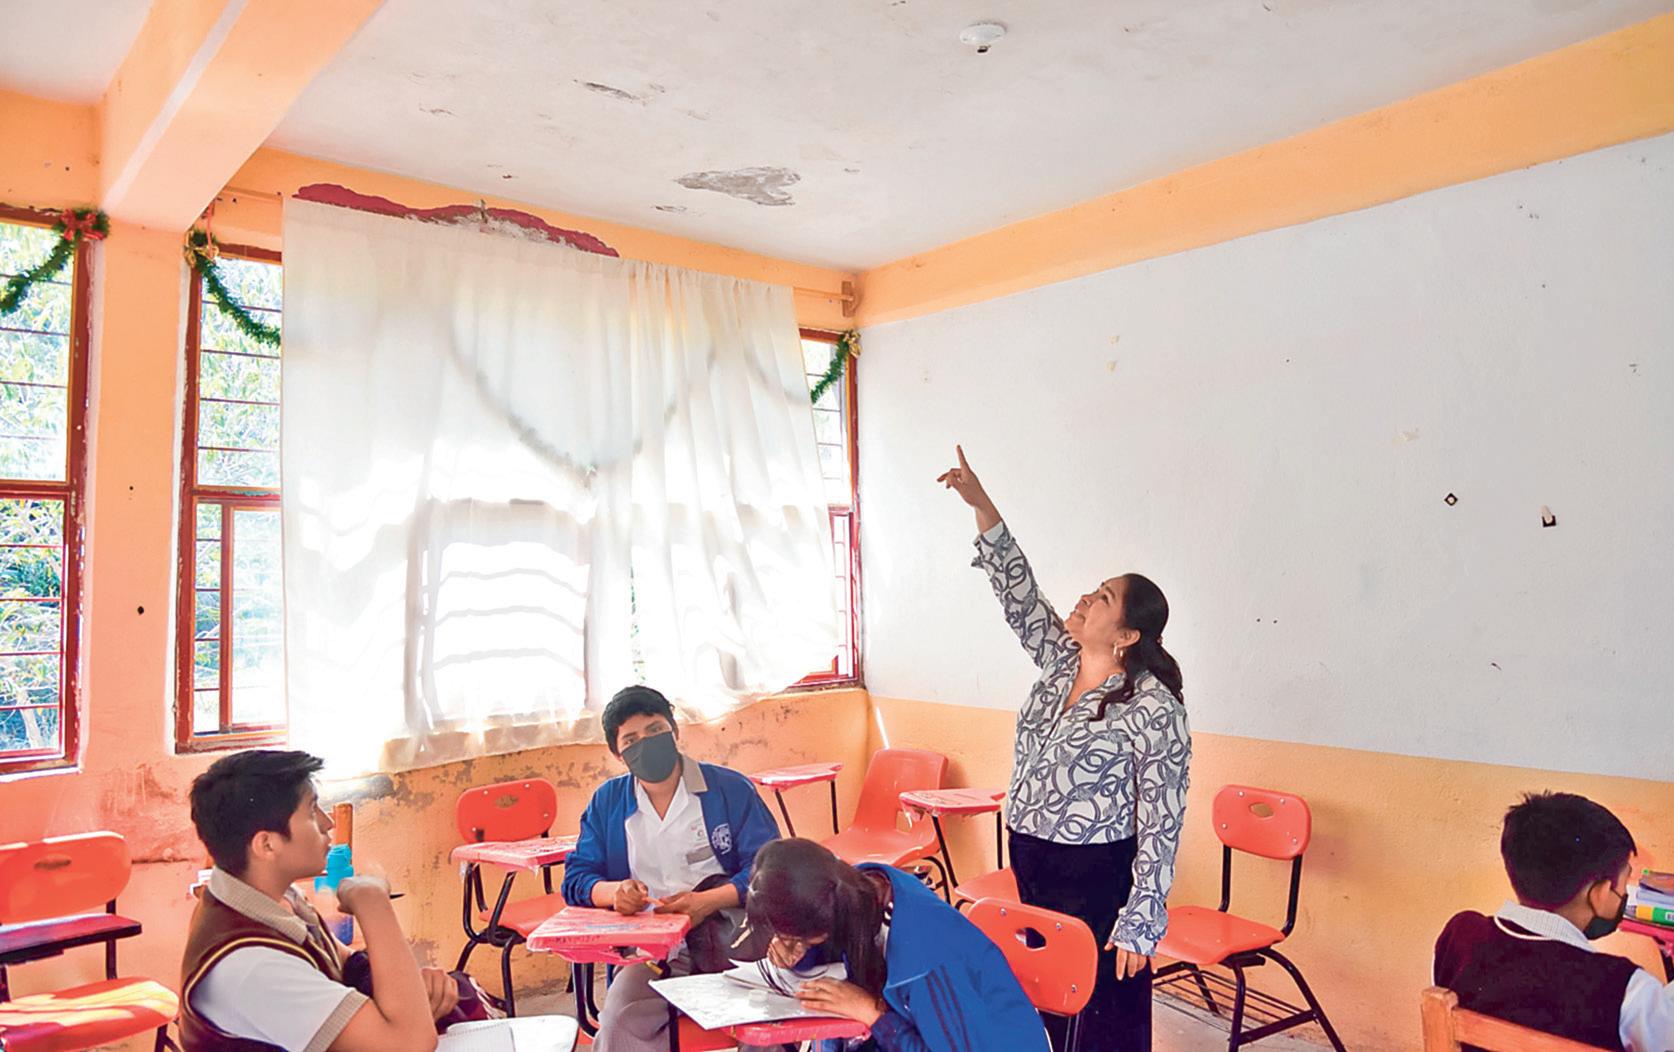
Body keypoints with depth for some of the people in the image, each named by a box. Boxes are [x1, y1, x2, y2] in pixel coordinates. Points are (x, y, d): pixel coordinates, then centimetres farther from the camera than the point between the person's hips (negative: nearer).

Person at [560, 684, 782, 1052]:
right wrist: (614, 892, -11)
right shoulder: (606, 803, 14)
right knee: (620, 1022, -26)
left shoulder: (730, 788, 4)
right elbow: (577, 879, 13)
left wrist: (707, 902, -19)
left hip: (726, 936, -2)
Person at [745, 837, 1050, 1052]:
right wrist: (798, 954, -13)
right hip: (920, 1026, 6)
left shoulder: (924, 958, -33)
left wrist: (873, 1011, -25)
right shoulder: (856, 887, -14)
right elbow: (834, 957, 6)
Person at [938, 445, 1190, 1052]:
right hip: (1031, 864, 7)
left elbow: (1161, 824, -17)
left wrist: (1139, 924, -18)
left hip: (1099, 877, -7)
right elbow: (1018, 592, 0)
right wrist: (982, 508, -10)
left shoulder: (1154, 708, -18)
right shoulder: (1060, 661, 2)